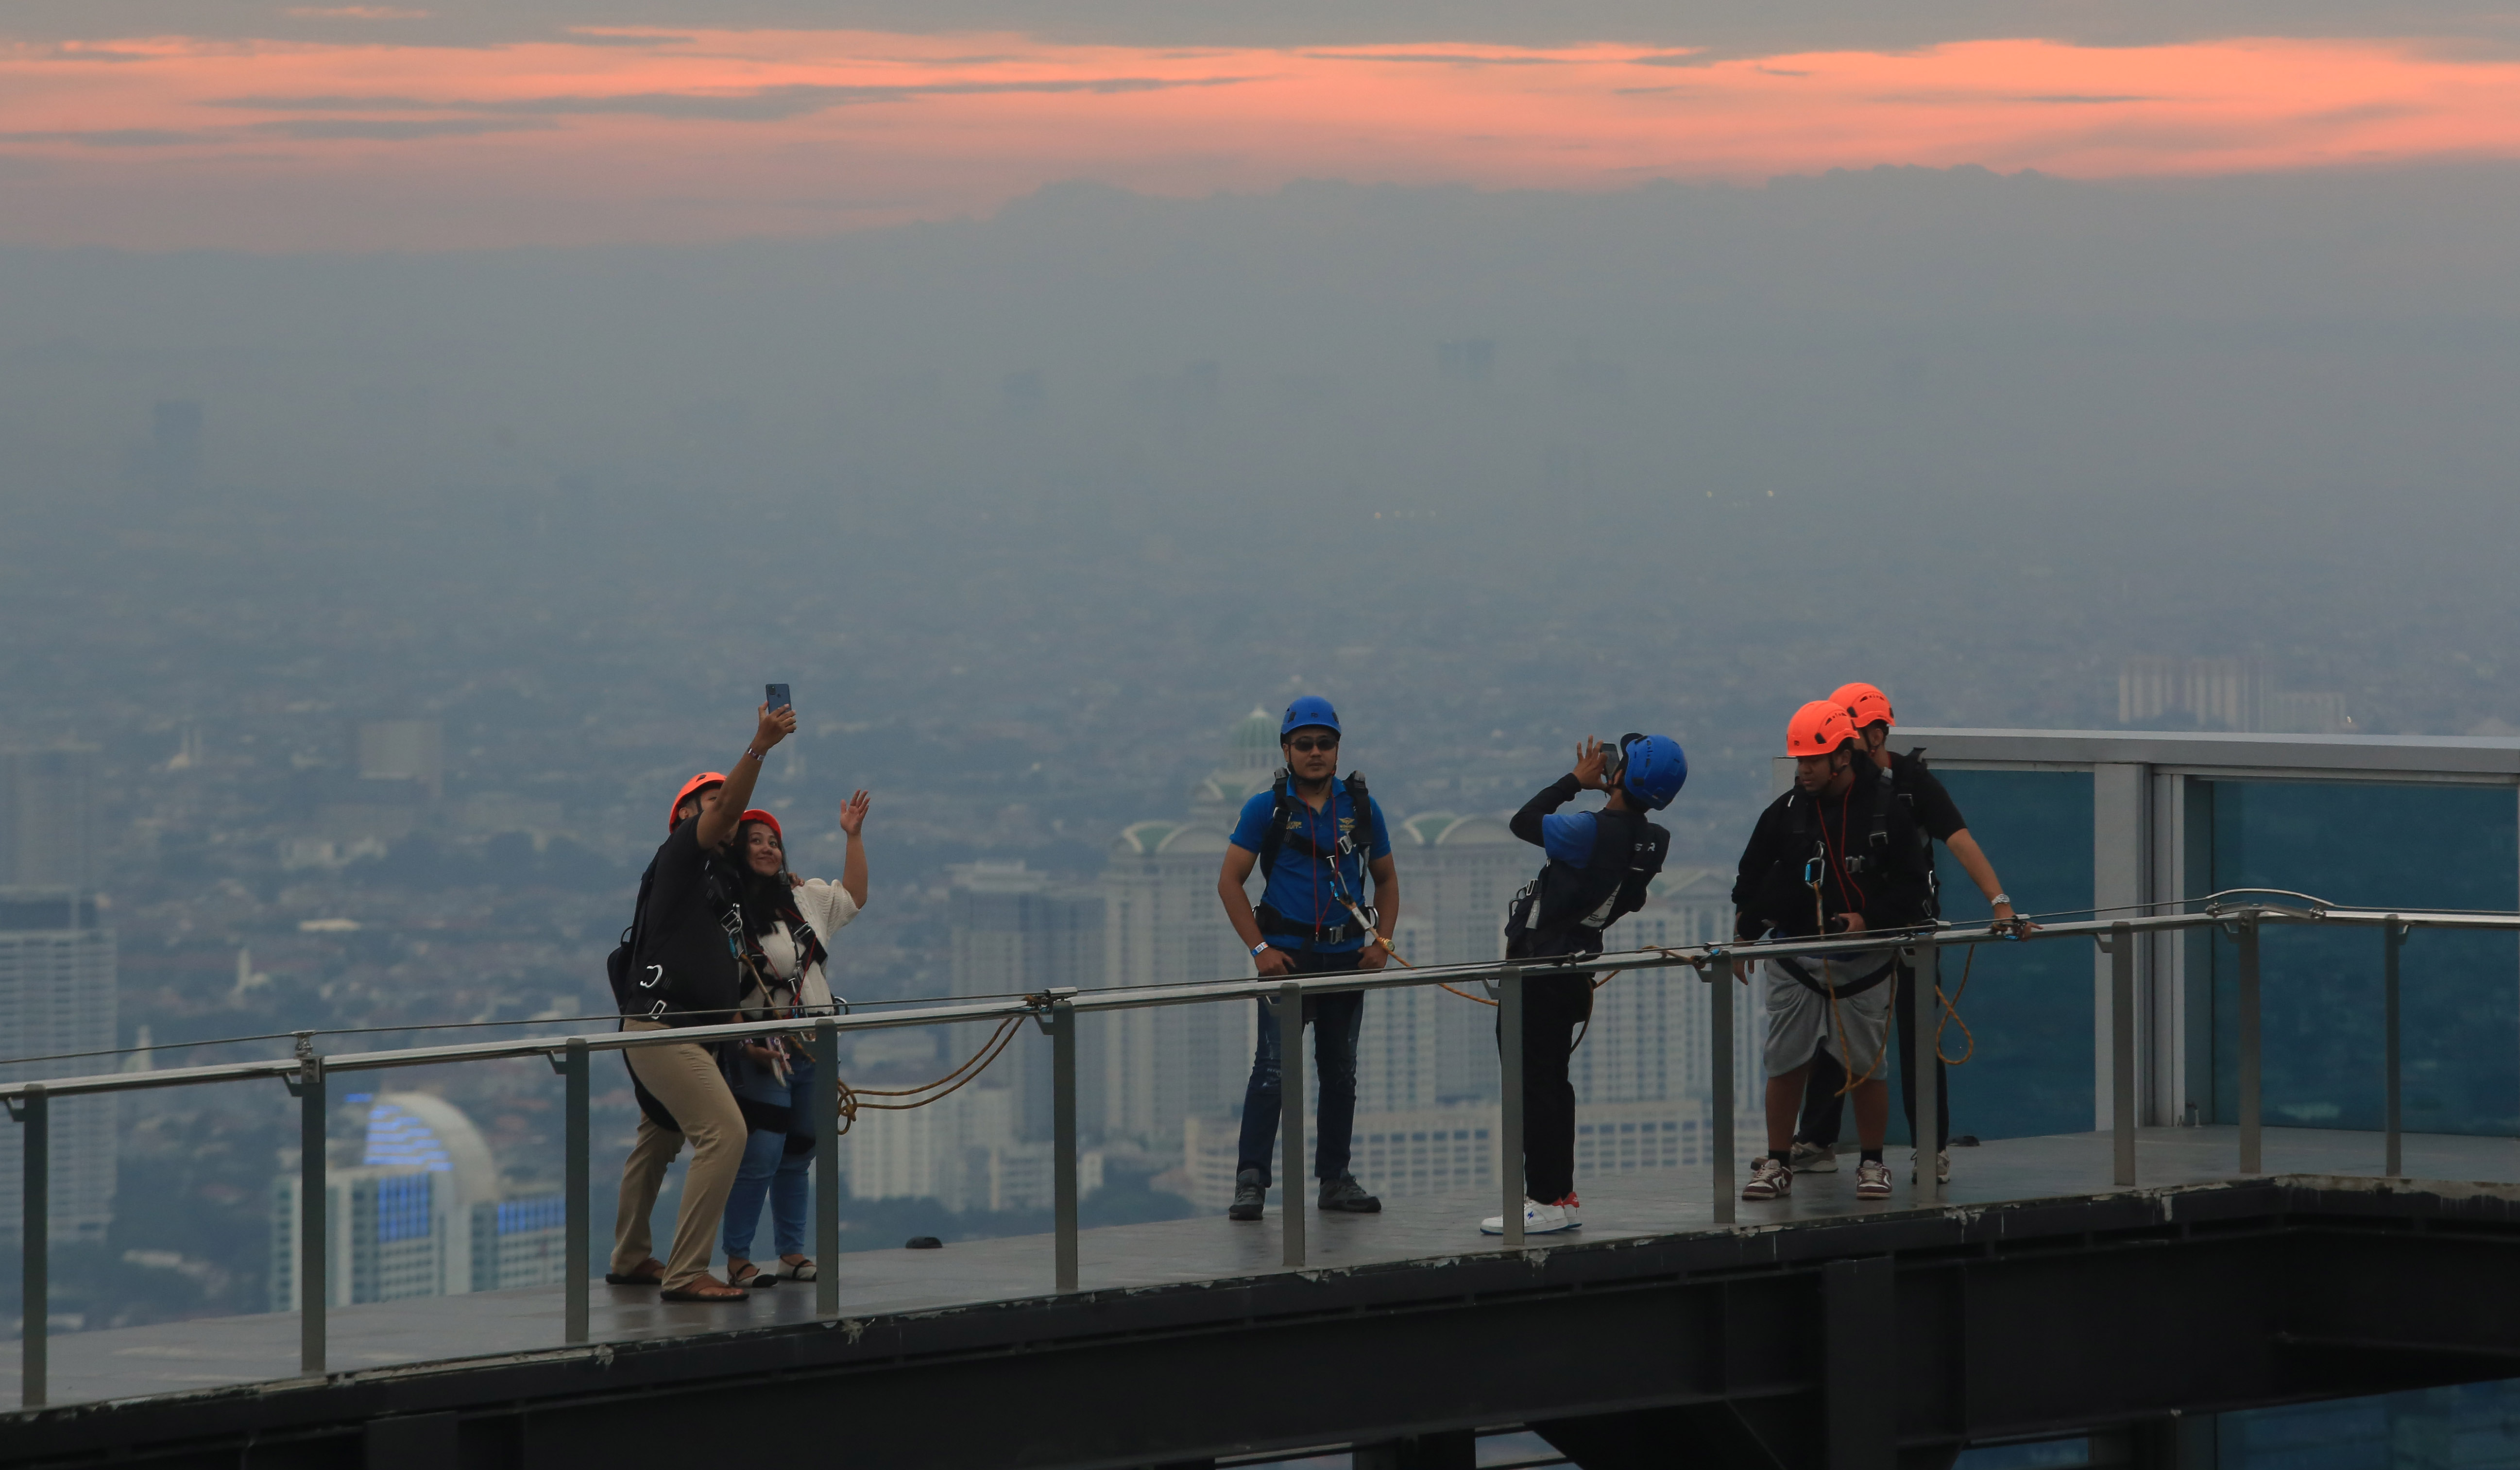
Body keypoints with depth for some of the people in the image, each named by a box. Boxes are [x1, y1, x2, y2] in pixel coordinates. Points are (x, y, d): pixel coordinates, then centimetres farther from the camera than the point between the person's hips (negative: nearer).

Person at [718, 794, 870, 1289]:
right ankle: (737, 1259, -7)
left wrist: (853, 837, 20)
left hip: (814, 1049, 7)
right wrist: (744, 1041, -19)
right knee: (760, 1156, -13)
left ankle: (792, 1252, 18)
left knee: (798, 1155, 11)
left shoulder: (805, 896, 11)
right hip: (763, 1053, -7)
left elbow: (853, 899, 26)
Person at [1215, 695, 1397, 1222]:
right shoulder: (1267, 809, -1)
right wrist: (1259, 949, -9)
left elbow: (1386, 880, 17)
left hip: (1347, 958, 4)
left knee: (1340, 1072, 10)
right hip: (1287, 956, -4)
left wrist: (1381, 942, 2)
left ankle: (1335, 1179, 18)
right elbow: (1230, 882, 0)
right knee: (1273, 1070, -11)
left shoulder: (1362, 807, 8)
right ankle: (1250, 1181, -11)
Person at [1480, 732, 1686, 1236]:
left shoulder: (1593, 831, -26)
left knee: (1532, 1083, -3)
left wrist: (1576, 780, -1)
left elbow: (1524, 822, -10)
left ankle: (1547, 1201, -2)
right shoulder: (1653, 842, -2)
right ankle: (1562, 1196, 21)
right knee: (1553, 1079, 17)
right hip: (1575, 967, 8)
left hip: (1537, 964, -8)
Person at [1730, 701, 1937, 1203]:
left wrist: (1870, 921, -14)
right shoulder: (1785, 814, 4)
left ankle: (1872, 1164, 13)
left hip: (1863, 963, -2)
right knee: (1785, 1063, 1)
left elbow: (1909, 889, 0)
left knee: (1868, 1066, 1)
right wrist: (1743, 938, 7)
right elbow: (1751, 882, 13)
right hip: (1794, 962, 2)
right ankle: (1776, 1164, 11)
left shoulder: (1886, 814, -3)